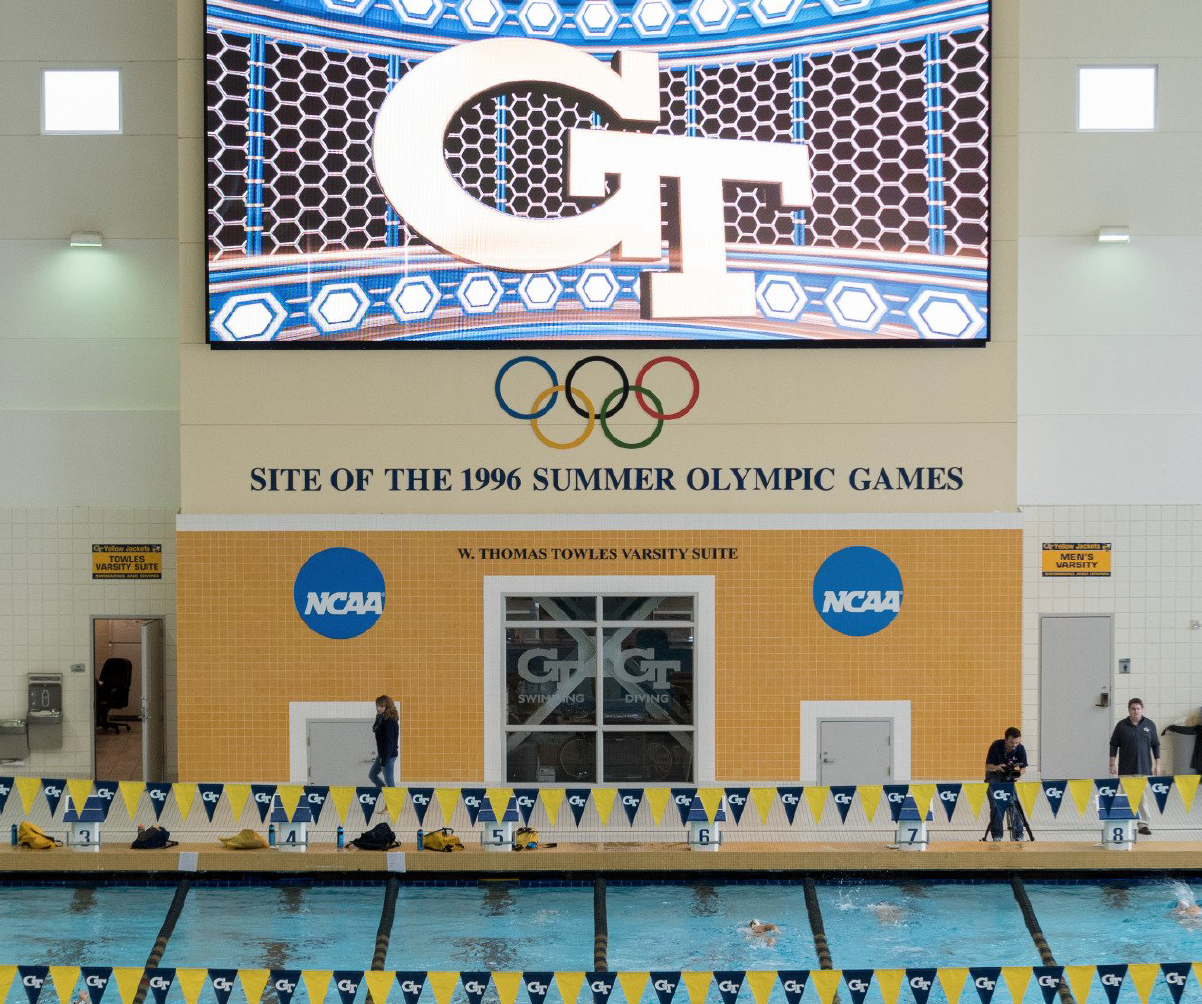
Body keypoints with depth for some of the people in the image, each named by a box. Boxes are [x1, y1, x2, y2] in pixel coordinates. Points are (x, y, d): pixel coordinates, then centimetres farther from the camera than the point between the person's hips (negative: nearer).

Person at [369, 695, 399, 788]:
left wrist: (384, 760, -24)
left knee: (389, 781, -4)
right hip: (382, 754, 10)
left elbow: (388, 741, -23)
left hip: (388, 756, -10)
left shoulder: (389, 721, -20)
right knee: (372, 775, 20)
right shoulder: (381, 719, 9)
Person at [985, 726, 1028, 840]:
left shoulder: (1020, 748, -20)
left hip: (1010, 776, 1)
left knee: (1015, 804, -12)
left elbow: (1023, 767, -11)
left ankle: (1018, 835, -6)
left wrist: (1018, 774, -34)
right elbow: (988, 766, -21)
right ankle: (996, 835, -9)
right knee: (995, 804, -16)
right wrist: (996, 767, -43)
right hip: (994, 776, -1)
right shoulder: (996, 746, -25)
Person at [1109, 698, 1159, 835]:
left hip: (1144, 768, 0)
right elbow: (1113, 745, 5)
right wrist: (1112, 764, 0)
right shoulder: (1121, 726, 1)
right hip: (1126, 768, 0)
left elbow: (1156, 745, 10)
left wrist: (1157, 764, 6)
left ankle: (1143, 824, 0)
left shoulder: (1150, 725, 5)